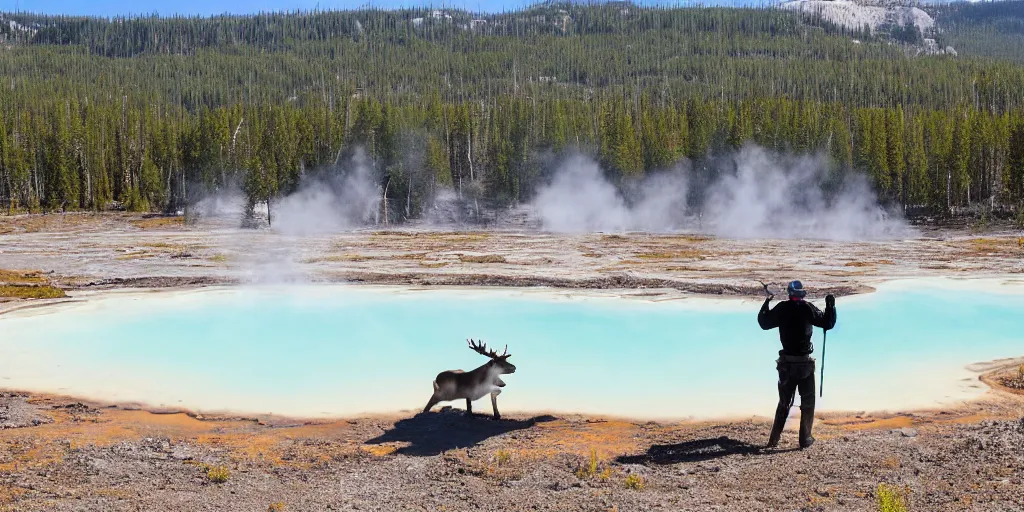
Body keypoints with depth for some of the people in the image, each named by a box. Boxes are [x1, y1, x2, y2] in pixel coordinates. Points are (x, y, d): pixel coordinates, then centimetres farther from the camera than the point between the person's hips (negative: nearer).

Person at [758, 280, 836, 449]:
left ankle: (774, 439, 15)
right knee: (807, 402, 10)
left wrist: (766, 303, 23)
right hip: (804, 363, -4)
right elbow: (827, 323, -10)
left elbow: (764, 323, 13)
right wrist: (831, 306, 1)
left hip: (786, 363, 4)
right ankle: (805, 439, 10)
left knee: (784, 402, 15)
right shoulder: (807, 308, -10)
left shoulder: (781, 308, 0)